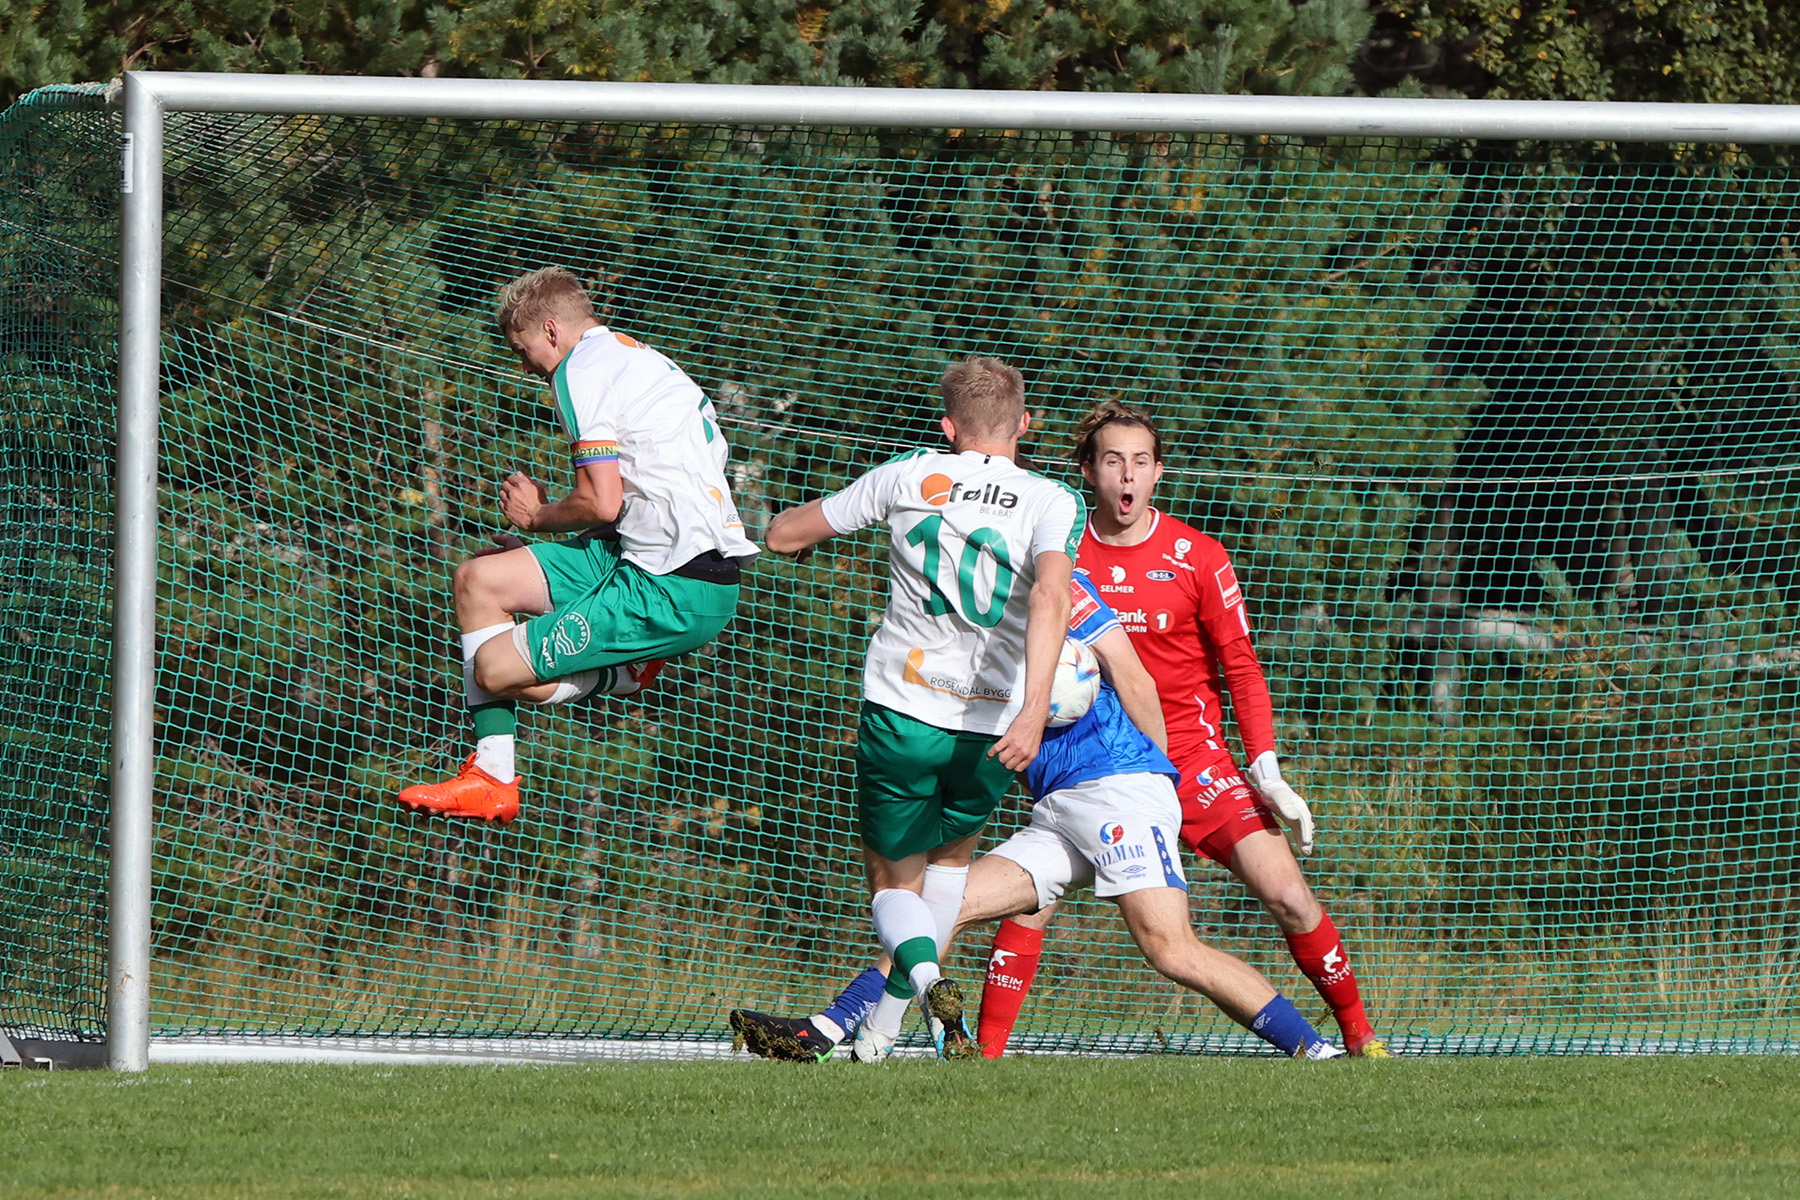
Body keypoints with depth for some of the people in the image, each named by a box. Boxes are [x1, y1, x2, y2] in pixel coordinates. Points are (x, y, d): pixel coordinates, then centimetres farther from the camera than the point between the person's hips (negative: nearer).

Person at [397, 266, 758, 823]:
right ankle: (490, 777, 14)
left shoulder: (581, 371, -9)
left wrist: (538, 516, 3)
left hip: (674, 589, -10)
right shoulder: (639, 357, 21)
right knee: (478, 579, 13)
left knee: (494, 668, -12)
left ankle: (628, 674, 6)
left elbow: (602, 502, -17)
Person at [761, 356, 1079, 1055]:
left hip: (900, 709, -1)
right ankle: (892, 1012, 25)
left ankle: (927, 976, -21)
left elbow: (784, 536, 9)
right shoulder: (1052, 504, -3)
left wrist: (795, 532, 34)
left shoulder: (908, 478, 1)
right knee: (953, 851, 29)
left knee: (893, 882, 12)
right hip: (990, 725, 1)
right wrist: (1034, 710, -30)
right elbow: (1051, 596, -22)